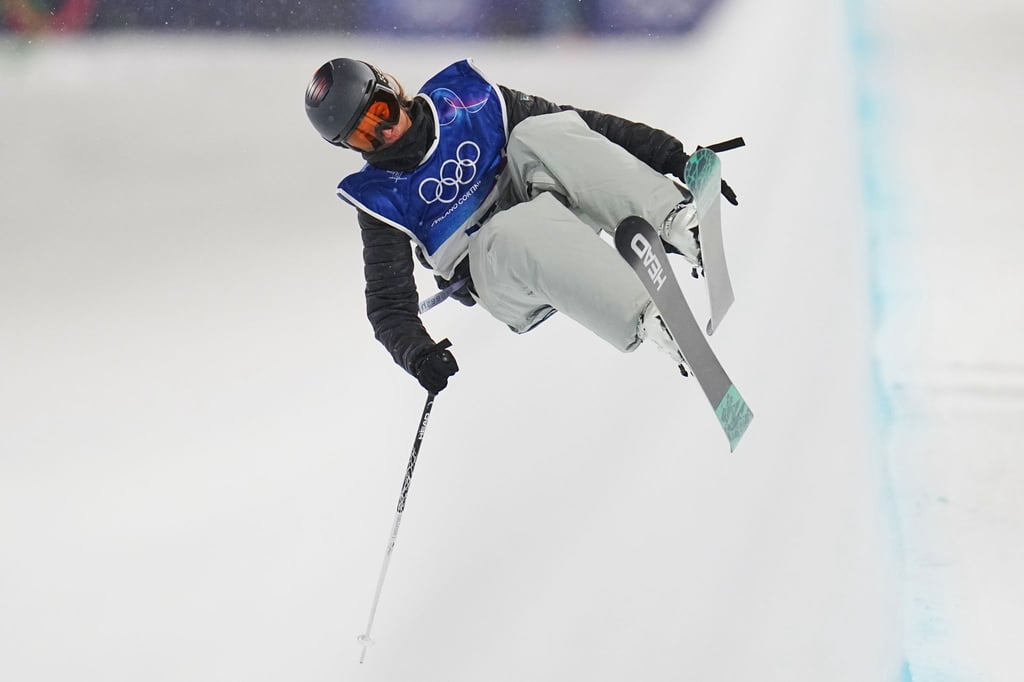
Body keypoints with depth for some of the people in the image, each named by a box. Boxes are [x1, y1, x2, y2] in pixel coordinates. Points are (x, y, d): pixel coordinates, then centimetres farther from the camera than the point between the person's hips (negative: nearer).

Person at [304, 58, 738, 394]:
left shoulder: (468, 102, 1)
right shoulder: (381, 198, -3)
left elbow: (582, 128, 2)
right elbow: (389, 303, -6)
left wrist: (669, 154, -6)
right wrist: (414, 352, -28)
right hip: (496, 274, -3)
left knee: (537, 131, -24)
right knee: (516, 228, -38)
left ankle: (677, 221, -40)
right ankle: (650, 319, -54)